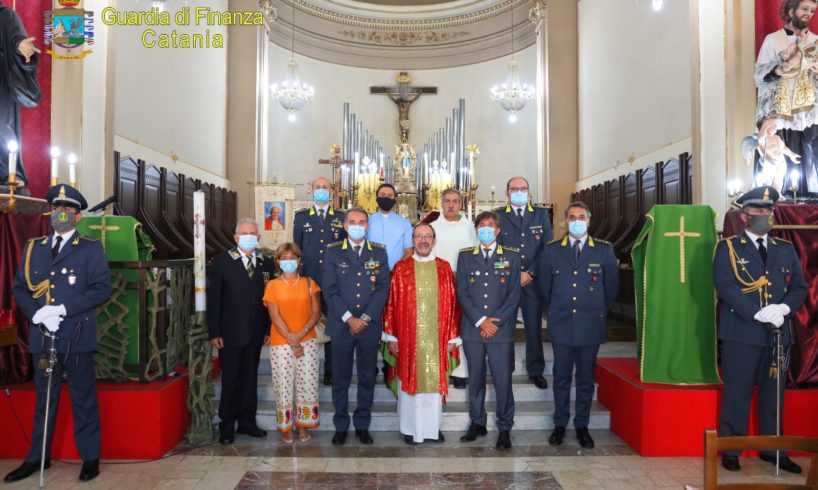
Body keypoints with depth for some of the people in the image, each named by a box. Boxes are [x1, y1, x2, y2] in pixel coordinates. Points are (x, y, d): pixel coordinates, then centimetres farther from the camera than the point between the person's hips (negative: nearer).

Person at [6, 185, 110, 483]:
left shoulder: (90, 248, 0)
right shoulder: (33, 248, 13)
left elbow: (102, 289, -9)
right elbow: (20, 288, 9)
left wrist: (63, 309, -17)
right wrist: (37, 314, -10)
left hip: (77, 336, -4)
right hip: (42, 336, 4)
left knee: (83, 398, 5)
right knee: (44, 398, 15)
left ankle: (90, 457, 16)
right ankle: (37, 457, 28)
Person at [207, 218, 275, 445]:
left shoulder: (266, 264, 6)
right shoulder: (222, 261, -3)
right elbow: (213, 298, -6)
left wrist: (268, 330, 2)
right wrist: (214, 333, -10)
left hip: (255, 334, 3)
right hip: (230, 333, -3)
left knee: (250, 378, 12)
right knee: (230, 380, 5)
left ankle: (247, 421, 25)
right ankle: (227, 426, 19)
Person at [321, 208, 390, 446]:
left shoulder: (379, 252, 6)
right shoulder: (332, 252, 2)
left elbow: (383, 288, 0)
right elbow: (330, 290, -4)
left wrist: (365, 318, -10)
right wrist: (349, 318, -12)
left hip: (370, 326, 1)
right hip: (341, 326, -1)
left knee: (367, 378, 9)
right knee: (340, 379, 7)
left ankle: (362, 426, 22)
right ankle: (341, 426, 20)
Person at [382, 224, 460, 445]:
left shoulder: (444, 268, 4)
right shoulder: (401, 268, 0)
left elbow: (452, 304, 4)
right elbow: (391, 304, -1)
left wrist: (452, 336, 1)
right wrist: (391, 336, -4)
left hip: (436, 338, 1)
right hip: (409, 338, -1)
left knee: (435, 381, 10)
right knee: (410, 381, 7)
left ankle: (433, 426, 25)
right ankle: (411, 428, 21)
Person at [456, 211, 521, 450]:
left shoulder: (512, 256, 6)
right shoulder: (465, 256, 8)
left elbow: (514, 294, 0)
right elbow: (461, 293, 2)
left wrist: (496, 322, -9)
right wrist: (480, 320, -9)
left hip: (501, 329, -1)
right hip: (472, 329, 2)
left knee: (503, 381, 0)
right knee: (475, 379, 10)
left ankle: (505, 428, 14)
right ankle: (477, 423, 24)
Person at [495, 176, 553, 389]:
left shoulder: (541, 214, 10)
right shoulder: (498, 216, 5)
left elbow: (547, 247, 3)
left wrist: (531, 273, -6)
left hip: (533, 280, 1)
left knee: (534, 327, 6)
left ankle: (536, 370, 18)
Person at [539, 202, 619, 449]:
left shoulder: (604, 250, 0)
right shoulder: (551, 250, 2)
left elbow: (611, 287, 8)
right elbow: (545, 286, 11)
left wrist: (597, 312, 12)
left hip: (590, 326, 0)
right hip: (561, 326, 0)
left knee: (586, 379, 9)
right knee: (561, 378, 9)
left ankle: (582, 426, 22)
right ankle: (560, 425, 22)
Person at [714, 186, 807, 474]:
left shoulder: (786, 249, 15)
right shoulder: (728, 248, 0)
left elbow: (800, 287, 9)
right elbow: (725, 286, -12)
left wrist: (783, 309, -11)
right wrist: (759, 313, -19)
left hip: (778, 334, 4)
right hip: (741, 333, -4)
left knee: (773, 395, 12)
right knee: (736, 395, 1)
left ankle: (773, 450, 25)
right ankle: (731, 451, 12)